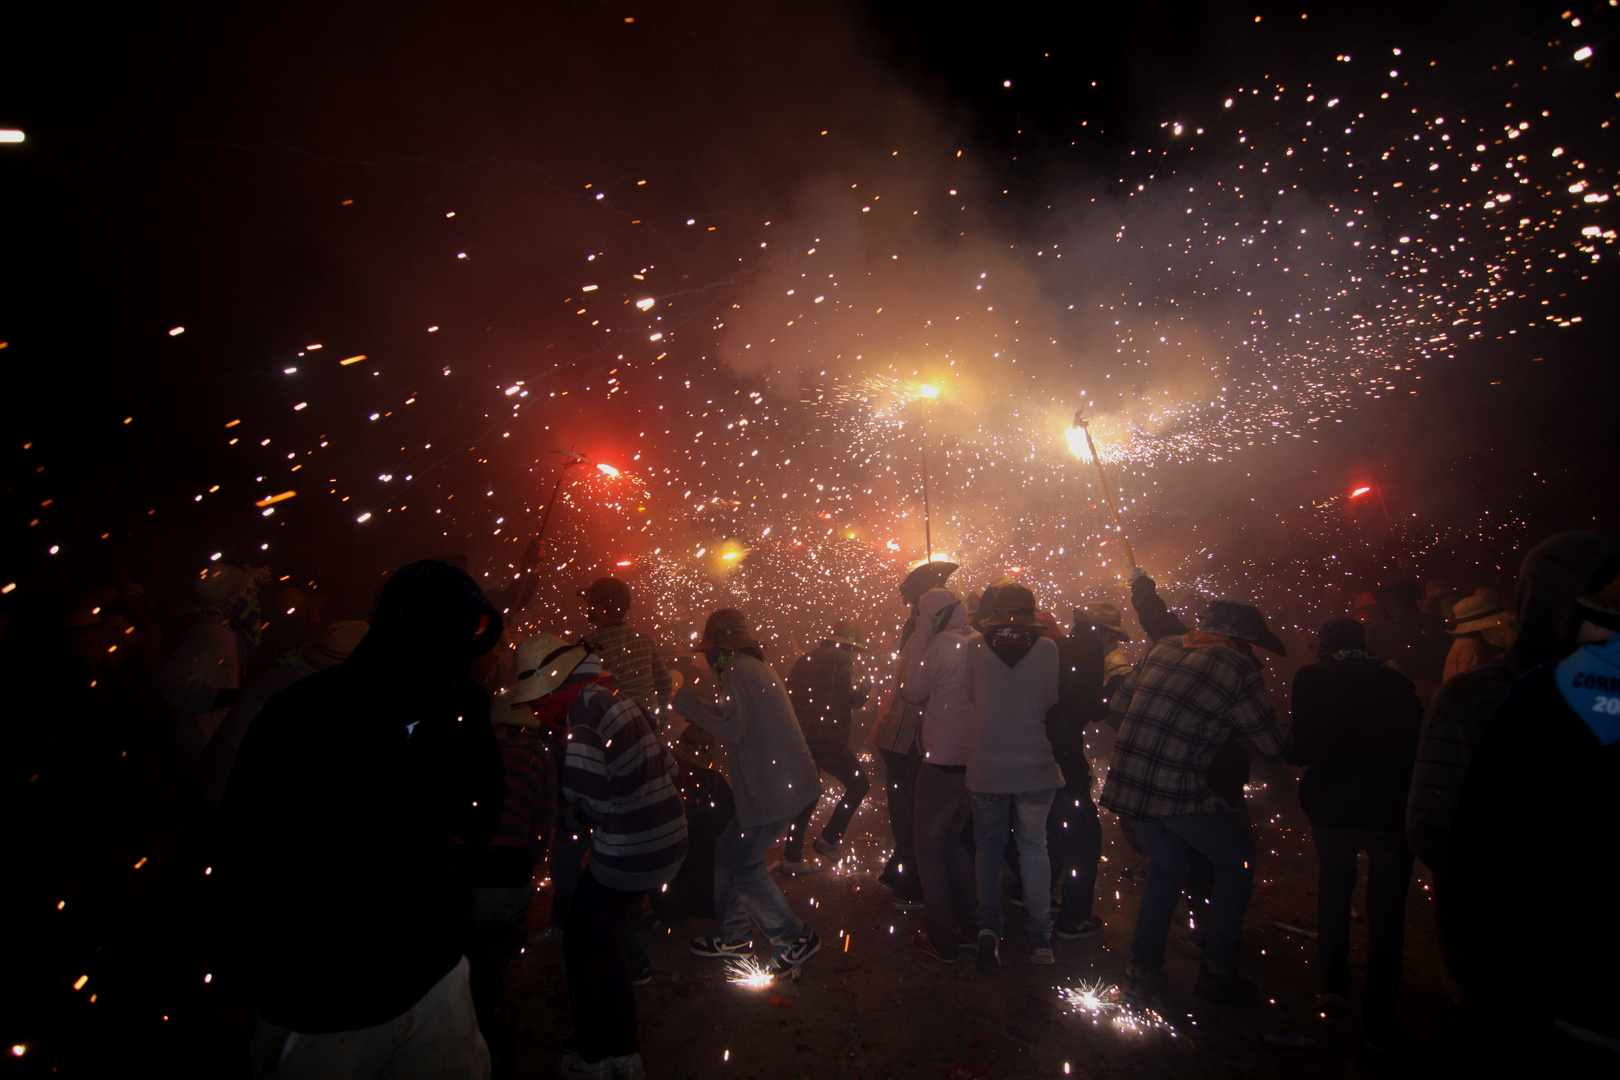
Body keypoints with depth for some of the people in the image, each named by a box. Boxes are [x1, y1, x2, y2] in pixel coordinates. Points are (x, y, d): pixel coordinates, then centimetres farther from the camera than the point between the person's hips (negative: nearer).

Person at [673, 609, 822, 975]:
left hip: (773, 789, -10)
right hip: (783, 782, 10)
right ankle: (733, 934, 28)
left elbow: (734, 729, -21)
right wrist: (707, 711, 20)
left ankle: (796, 940, 8)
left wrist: (688, 705, -13)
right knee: (727, 853, 17)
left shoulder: (737, 670, -13)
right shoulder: (758, 668, 18)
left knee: (743, 867, -3)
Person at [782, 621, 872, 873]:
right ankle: (829, 838, 5)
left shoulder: (804, 660, 15)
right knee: (859, 784, 9)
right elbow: (849, 698, -14)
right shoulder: (841, 659, -5)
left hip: (800, 739, 7)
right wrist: (864, 690, 6)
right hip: (828, 741, -7)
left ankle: (792, 857, 21)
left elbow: (790, 696, 14)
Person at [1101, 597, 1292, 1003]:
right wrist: (1293, 737, 22)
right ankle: (1217, 973, 23)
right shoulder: (1239, 669, -6)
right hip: (1179, 790, -6)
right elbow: (1275, 746, 1)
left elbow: (1118, 704, 15)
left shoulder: (1161, 649, 11)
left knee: (1166, 865, 27)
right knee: (1237, 859, 19)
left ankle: (1142, 969, 28)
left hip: (1126, 783, 6)